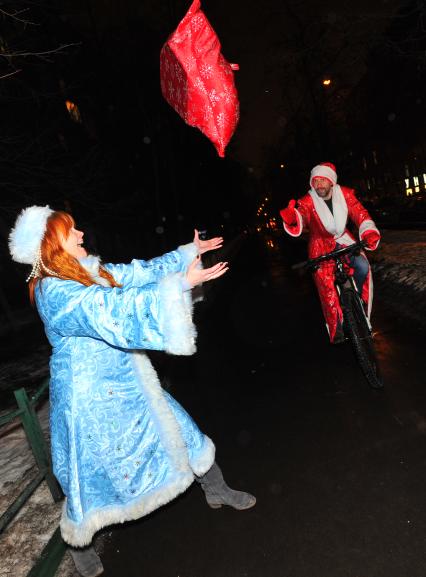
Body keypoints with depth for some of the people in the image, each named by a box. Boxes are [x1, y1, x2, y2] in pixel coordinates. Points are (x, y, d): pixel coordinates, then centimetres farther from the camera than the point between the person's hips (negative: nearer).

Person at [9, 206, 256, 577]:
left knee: (176, 431, 17)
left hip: (128, 384, 8)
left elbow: (140, 273, 7)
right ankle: (78, 543, 42)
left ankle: (216, 490, 40)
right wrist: (180, 283, -35)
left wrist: (188, 253, 7)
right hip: (90, 399, -8)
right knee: (91, 476, 12)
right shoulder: (55, 293, -24)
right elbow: (115, 312, -35)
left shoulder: (89, 273, 2)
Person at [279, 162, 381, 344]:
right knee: (326, 286, -11)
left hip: (343, 239, 2)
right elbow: (300, 221, -34)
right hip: (321, 244, -2)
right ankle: (336, 328, 6)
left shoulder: (345, 194, -10)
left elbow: (360, 213, -11)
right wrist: (292, 219, -58)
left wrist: (369, 232, -29)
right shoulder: (307, 201, -17)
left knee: (363, 267, -23)